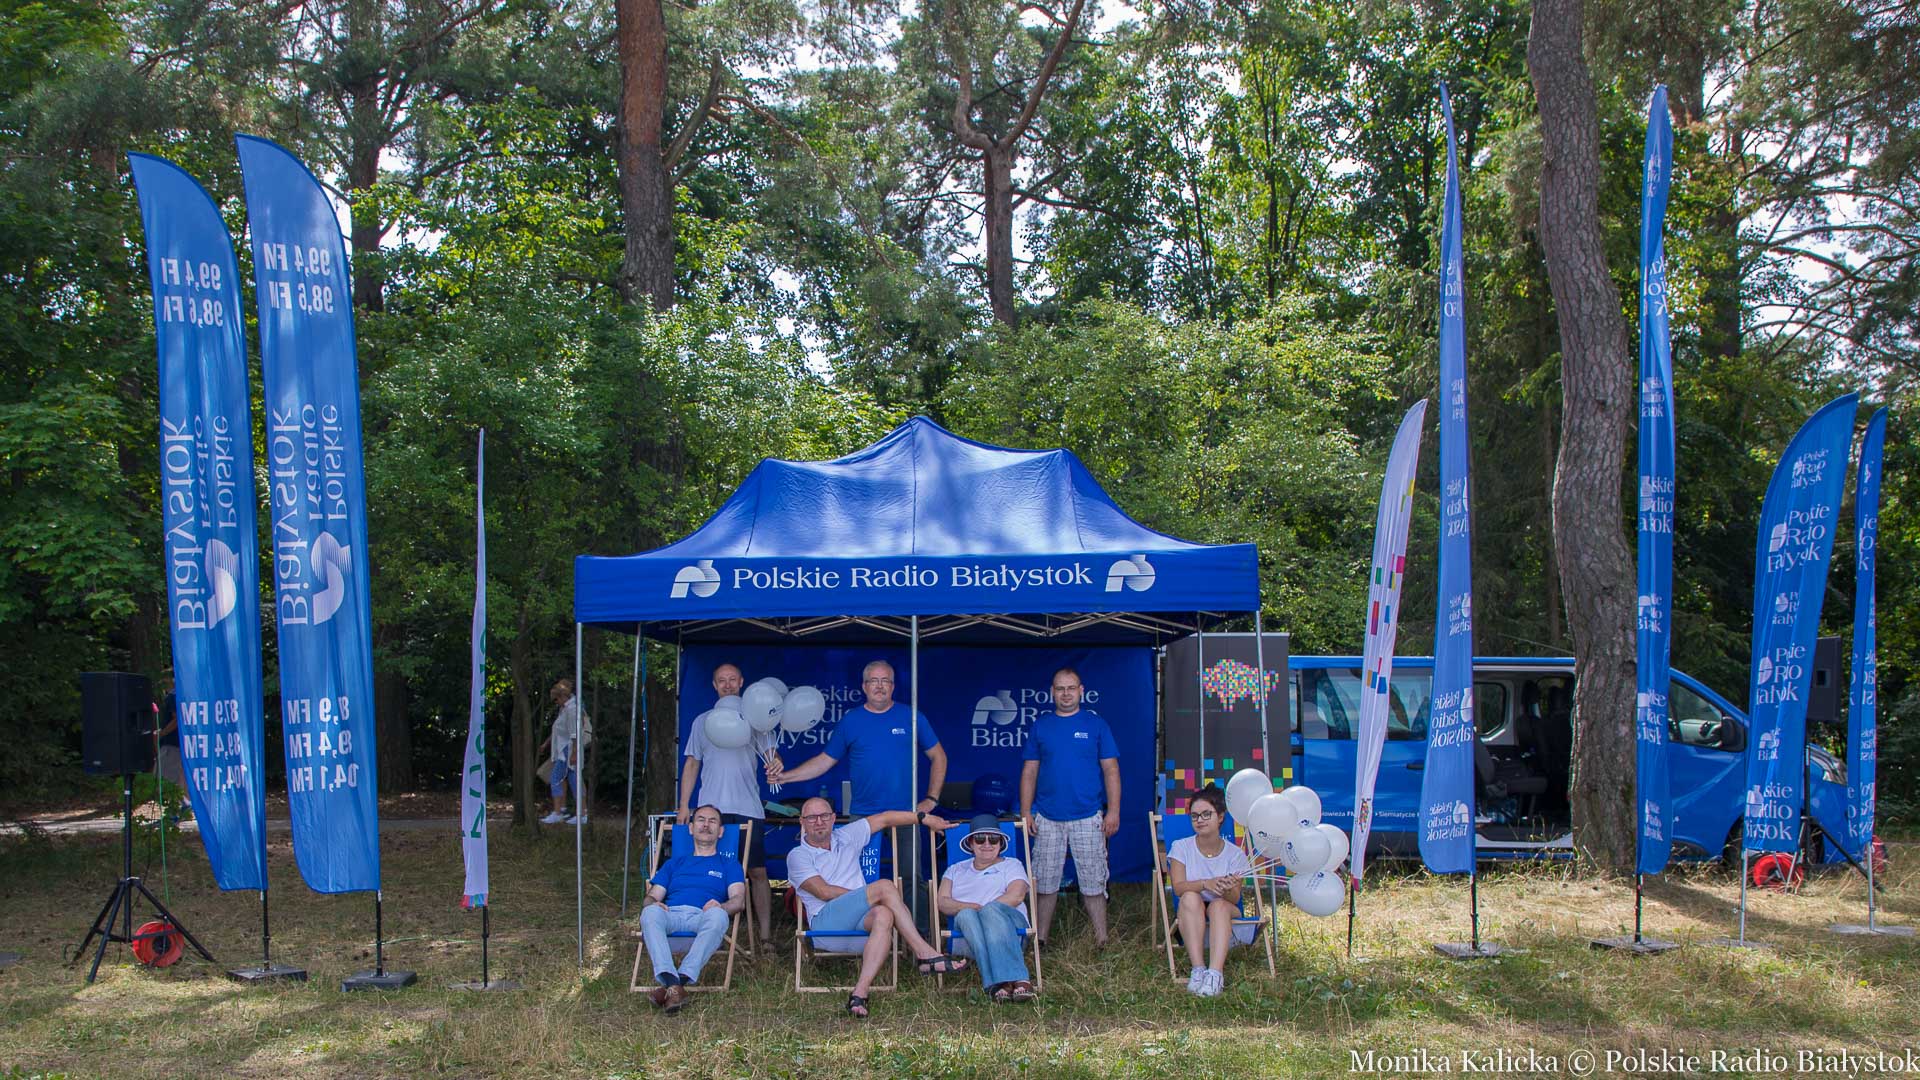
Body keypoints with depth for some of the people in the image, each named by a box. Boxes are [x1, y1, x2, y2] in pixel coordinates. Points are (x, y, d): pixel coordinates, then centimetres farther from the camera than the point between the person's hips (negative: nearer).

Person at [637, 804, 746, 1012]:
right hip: (671, 913, 2)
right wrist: (653, 903, -5)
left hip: (703, 916, -2)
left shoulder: (728, 863, 26)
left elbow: (739, 899, 8)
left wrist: (720, 906, -16)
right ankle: (671, 981, -48)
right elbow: (652, 896, 22)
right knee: (650, 912, -35)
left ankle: (682, 979, -45)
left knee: (718, 915, -38)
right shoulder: (675, 862, 33)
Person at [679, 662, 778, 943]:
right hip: (711, 809, 1)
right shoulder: (702, 722, 13)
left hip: (748, 808, -1)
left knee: (757, 872, -2)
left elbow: (773, 757, 3)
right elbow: (692, 764, 14)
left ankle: (765, 936, 1)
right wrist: (683, 805, 6)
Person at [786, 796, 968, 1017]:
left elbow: (885, 818, 26)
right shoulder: (797, 856, 7)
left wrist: (924, 817, 21)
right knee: (885, 886, -25)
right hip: (825, 920, -4)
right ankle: (924, 953, -23)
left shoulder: (847, 836, 21)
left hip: (860, 919, 4)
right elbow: (824, 891, -5)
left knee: (883, 915, -35)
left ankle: (860, 992, -45)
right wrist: (871, 895, -4)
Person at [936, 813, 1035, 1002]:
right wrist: (970, 907, -10)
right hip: (967, 933, 1)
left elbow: (1016, 896, 2)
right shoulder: (956, 870, 29)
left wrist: (984, 909, -12)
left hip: (1009, 924, -1)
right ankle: (1004, 980, -54)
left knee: (992, 910, -36)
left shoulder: (1011, 865, 24)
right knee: (966, 915, -35)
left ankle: (996, 983, -55)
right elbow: (943, 902, 10)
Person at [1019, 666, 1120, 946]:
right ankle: (1040, 941, 15)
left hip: (1088, 818, -2)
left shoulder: (1096, 724, 3)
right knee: (1044, 881, 5)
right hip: (1047, 818, 2)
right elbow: (1029, 771, 10)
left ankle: (1102, 941, 7)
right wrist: (1026, 813, 3)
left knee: (1093, 882, 1)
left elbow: (1110, 769, 3)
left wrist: (1113, 811, -4)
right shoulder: (1040, 726, 8)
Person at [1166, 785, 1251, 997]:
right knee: (1190, 898, -32)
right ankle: (1198, 969, -39)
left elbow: (1235, 899, -9)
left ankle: (1216, 972, -46)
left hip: (1225, 916, 0)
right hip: (1190, 917, 0)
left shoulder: (1234, 854, -1)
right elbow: (1178, 887, -14)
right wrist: (1206, 884, -33)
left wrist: (1228, 889, -34)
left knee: (1219, 904, -33)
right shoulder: (1181, 847, -1)